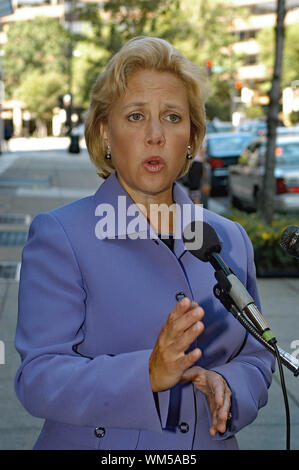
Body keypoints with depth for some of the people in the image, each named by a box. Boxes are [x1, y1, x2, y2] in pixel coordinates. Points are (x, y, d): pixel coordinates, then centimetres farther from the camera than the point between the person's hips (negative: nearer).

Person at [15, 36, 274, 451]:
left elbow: (256, 357, 6)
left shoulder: (229, 240, 2)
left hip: (210, 444, 4)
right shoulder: (58, 236, -12)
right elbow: (38, 378, -18)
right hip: (98, 446, -4)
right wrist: (147, 374, -31)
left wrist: (228, 388, -15)